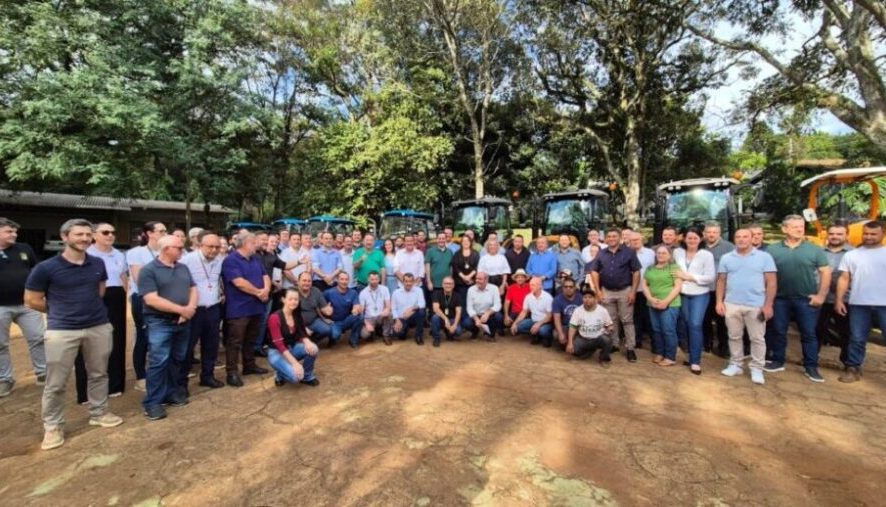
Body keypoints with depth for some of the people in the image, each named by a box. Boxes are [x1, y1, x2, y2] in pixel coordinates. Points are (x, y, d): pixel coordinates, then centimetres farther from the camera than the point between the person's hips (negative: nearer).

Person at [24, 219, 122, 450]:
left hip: (99, 327, 4)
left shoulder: (98, 264, 2)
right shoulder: (45, 268, -10)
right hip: (62, 331, -3)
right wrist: (60, 311, 7)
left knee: (99, 374, 15)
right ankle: (52, 426, 22)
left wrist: (89, 307, 11)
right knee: (56, 382, 4)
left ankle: (99, 413, 31)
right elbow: (32, 301, -1)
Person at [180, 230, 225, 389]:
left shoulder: (219, 261, 5)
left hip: (213, 310, 5)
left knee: (211, 345, 14)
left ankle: (207, 376, 28)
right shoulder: (187, 260, -12)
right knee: (187, 345, 5)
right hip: (193, 310, -5)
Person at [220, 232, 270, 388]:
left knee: (251, 339, 17)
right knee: (235, 341, 0)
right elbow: (239, 282, -22)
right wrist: (258, 292, -13)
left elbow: (265, 276, 10)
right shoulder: (231, 260, -13)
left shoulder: (256, 259, 14)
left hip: (256, 306, 8)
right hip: (239, 308, -8)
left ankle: (250, 365, 29)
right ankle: (232, 372, 7)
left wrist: (266, 290, -11)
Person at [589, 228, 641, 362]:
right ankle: (612, 345, 24)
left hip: (625, 291, -3)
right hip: (607, 291, 3)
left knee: (627, 321, 2)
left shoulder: (629, 252, -3)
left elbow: (636, 272, -4)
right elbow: (594, 271, 6)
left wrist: (633, 291, -10)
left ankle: (630, 348, 9)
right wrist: (598, 291, 0)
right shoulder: (601, 253, 5)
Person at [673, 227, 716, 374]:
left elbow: (711, 277, -11)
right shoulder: (677, 252, 4)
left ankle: (695, 361, -2)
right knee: (688, 325, 11)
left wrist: (690, 277, -16)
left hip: (700, 294, -4)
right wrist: (678, 277, 0)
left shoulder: (707, 255, -6)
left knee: (696, 325, -11)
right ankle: (692, 356, 24)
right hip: (683, 294, 4)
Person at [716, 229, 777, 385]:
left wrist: (768, 305, -8)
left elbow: (771, 282, -2)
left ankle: (757, 369, 17)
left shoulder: (764, 257, 0)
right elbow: (721, 281, 9)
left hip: (756, 305, -2)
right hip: (732, 304, 2)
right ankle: (736, 365, 22)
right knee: (734, 336, 11)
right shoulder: (726, 258, 6)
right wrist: (719, 301, 1)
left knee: (757, 338, 6)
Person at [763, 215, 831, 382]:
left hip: (807, 299, 0)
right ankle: (777, 361, 22)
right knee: (778, 332, 9)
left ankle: (811, 367, 15)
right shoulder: (772, 249, 0)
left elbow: (825, 272, 1)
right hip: (780, 299, 1)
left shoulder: (814, 250, 0)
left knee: (809, 334, 5)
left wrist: (821, 295, -5)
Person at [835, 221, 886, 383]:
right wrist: (839, 300, 0)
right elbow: (844, 279, 7)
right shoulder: (851, 255, 9)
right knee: (857, 339, 8)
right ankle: (853, 369, 17)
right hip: (858, 303, 1)